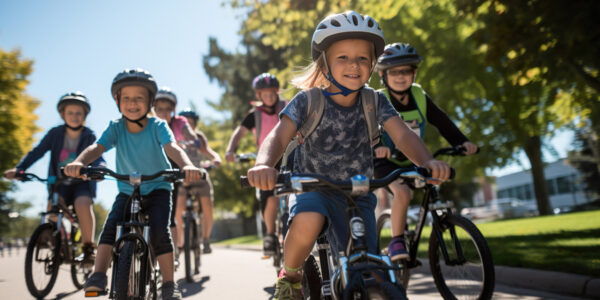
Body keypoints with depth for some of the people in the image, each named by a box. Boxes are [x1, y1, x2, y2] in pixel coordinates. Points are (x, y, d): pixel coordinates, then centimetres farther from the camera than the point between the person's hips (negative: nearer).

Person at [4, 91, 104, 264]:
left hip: (82, 183, -2)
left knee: (82, 204, -30)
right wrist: (18, 169, -22)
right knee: (52, 206, -23)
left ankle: (88, 247, -14)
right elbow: (37, 152, -8)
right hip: (59, 183, 2)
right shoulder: (55, 133, -2)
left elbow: (97, 157, -18)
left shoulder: (89, 136, -6)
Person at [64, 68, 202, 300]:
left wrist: (187, 166, -56)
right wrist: (79, 162, -49)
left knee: (159, 230, -20)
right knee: (111, 225, -20)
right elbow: (97, 147, -26)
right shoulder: (116, 128, -10)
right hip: (127, 190, 3)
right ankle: (98, 276, -10)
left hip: (157, 188, -2)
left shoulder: (158, 126, -15)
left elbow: (172, 147, -33)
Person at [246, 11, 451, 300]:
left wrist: (427, 161, -38)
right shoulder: (308, 101, -12)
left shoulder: (374, 101, -5)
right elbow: (278, 136, -25)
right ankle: (290, 276, -5)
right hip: (312, 186, -2)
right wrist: (264, 164, -48)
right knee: (307, 222, -37)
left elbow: (403, 135, -16)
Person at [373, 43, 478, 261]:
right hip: (386, 160, -5)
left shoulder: (420, 97, -1)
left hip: (412, 161, 5)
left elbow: (441, 121, -4)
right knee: (402, 192, -30)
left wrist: (462, 141, -18)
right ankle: (396, 242, -12)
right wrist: (376, 146, -47)